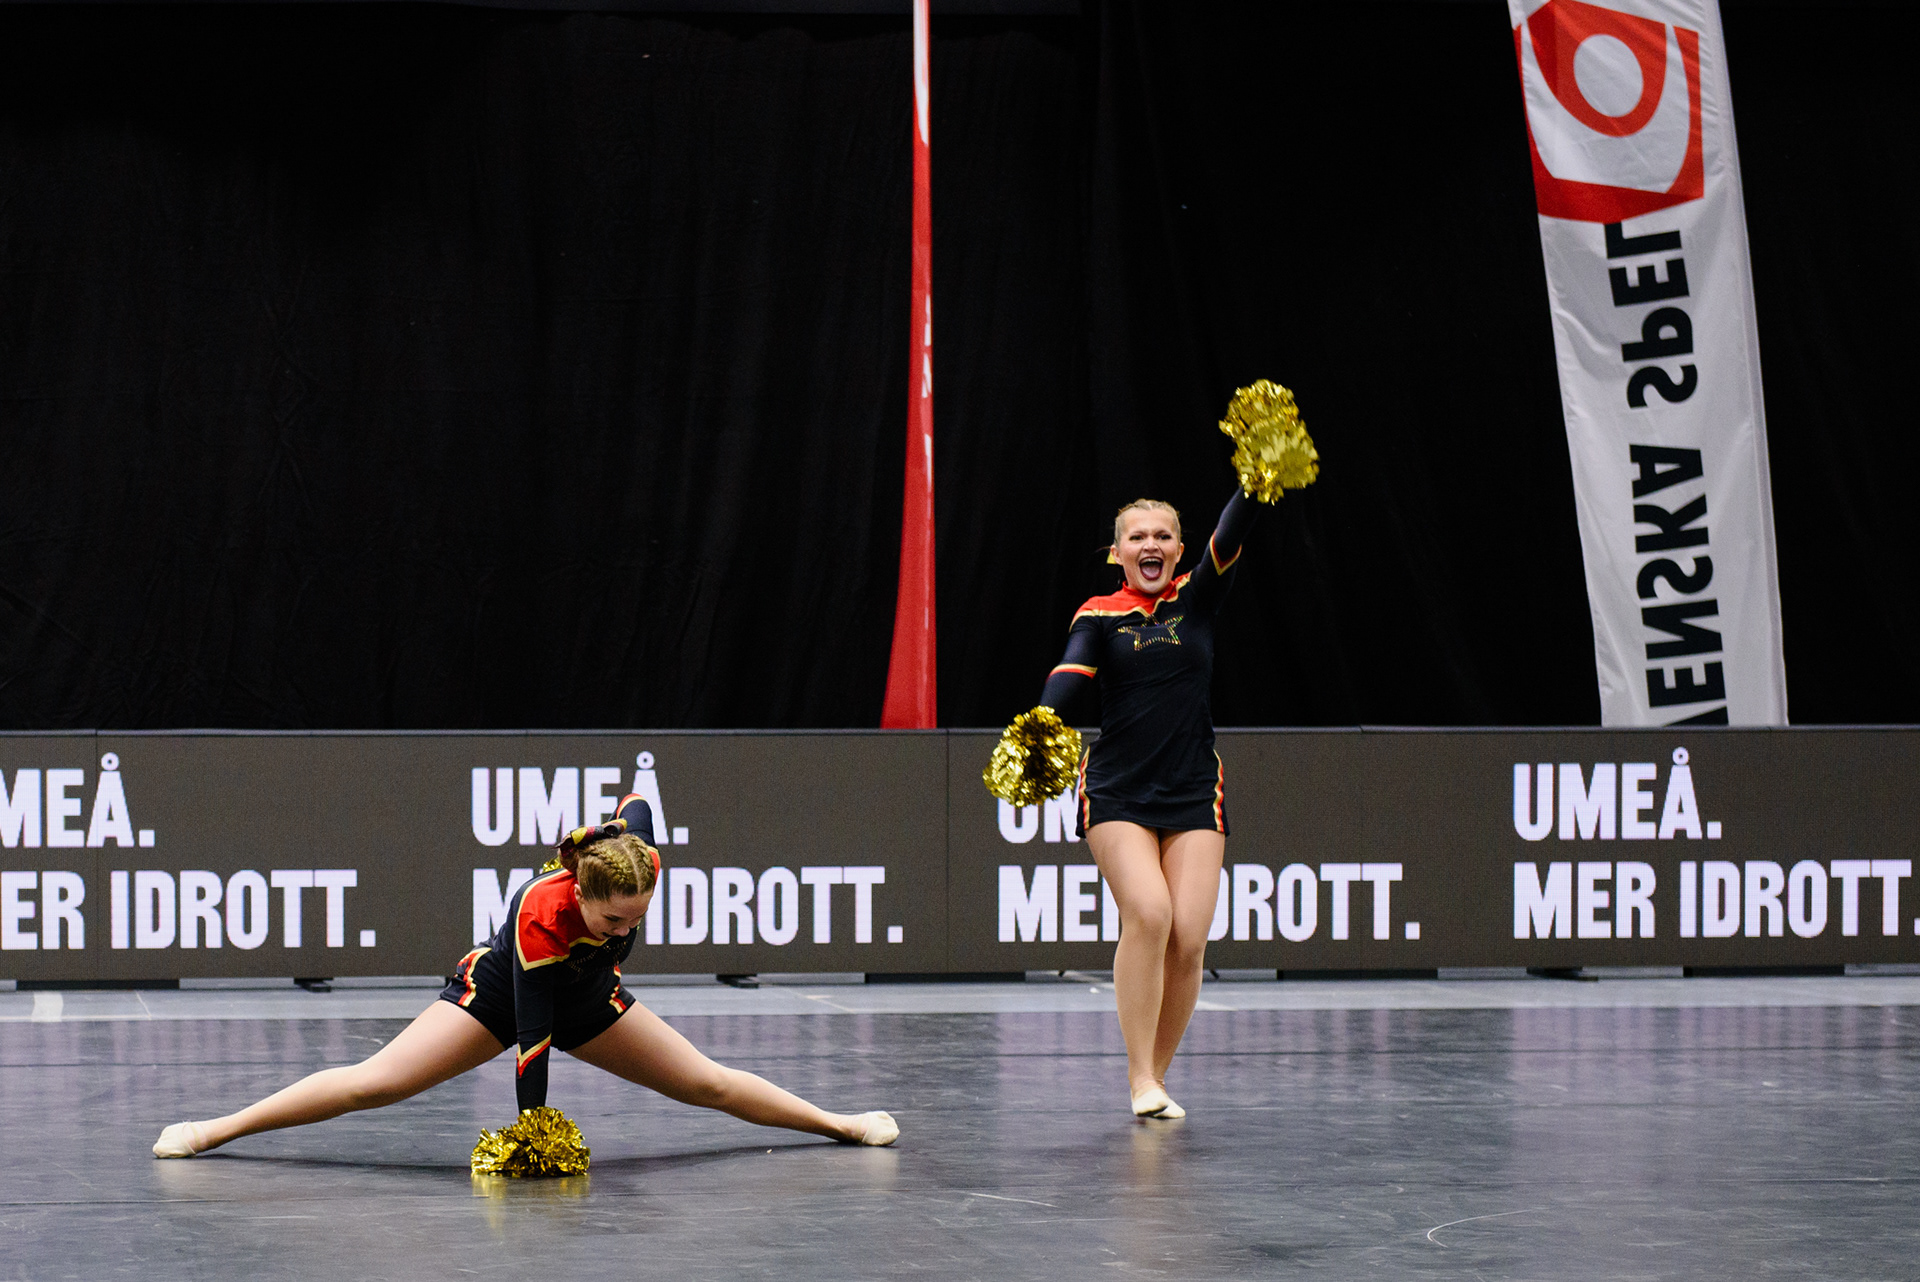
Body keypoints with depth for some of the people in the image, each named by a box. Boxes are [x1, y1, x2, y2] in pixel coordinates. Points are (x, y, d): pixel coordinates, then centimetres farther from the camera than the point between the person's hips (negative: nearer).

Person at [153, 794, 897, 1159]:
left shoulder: (640, 863, -31)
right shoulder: (540, 918, -43)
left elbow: (635, 805, -6)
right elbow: (532, 1038, -39)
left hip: (588, 1002, 5)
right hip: (501, 995, -5)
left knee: (708, 1084, 6)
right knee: (372, 1085, -13)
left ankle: (837, 1124, 23)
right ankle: (212, 1132, -7)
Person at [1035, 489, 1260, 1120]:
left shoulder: (1197, 598, 7)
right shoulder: (1100, 615, 2)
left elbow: (1230, 535, -9)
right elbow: (1072, 669, -17)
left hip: (1194, 792, 2)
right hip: (1117, 791, -2)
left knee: (1189, 939, -8)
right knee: (1148, 913, -22)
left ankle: (1156, 1075, 9)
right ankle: (1140, 1076, -13)